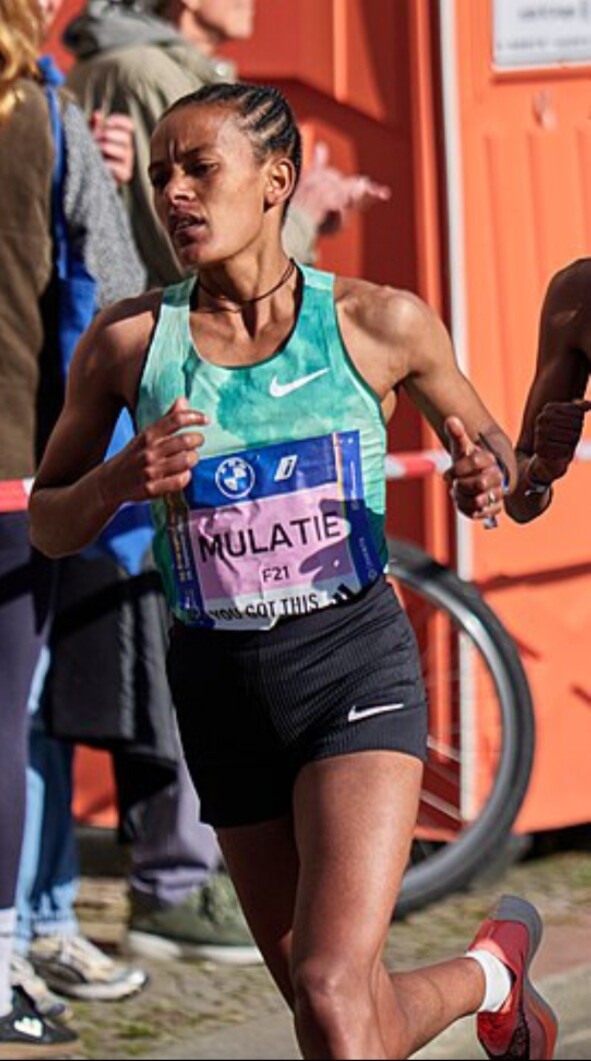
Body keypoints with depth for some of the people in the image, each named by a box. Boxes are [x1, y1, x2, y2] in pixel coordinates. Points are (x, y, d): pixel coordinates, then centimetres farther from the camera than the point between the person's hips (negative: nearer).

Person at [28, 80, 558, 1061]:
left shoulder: (380, 322, -3)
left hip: (356, 660, -3)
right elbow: (48, 527, 7)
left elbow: (488, 445, 13)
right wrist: (120, 481, -15)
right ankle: (492, 971, 45)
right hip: (221, 681, 3)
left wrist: (488, 479, -11)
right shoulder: (128, 342, 0)